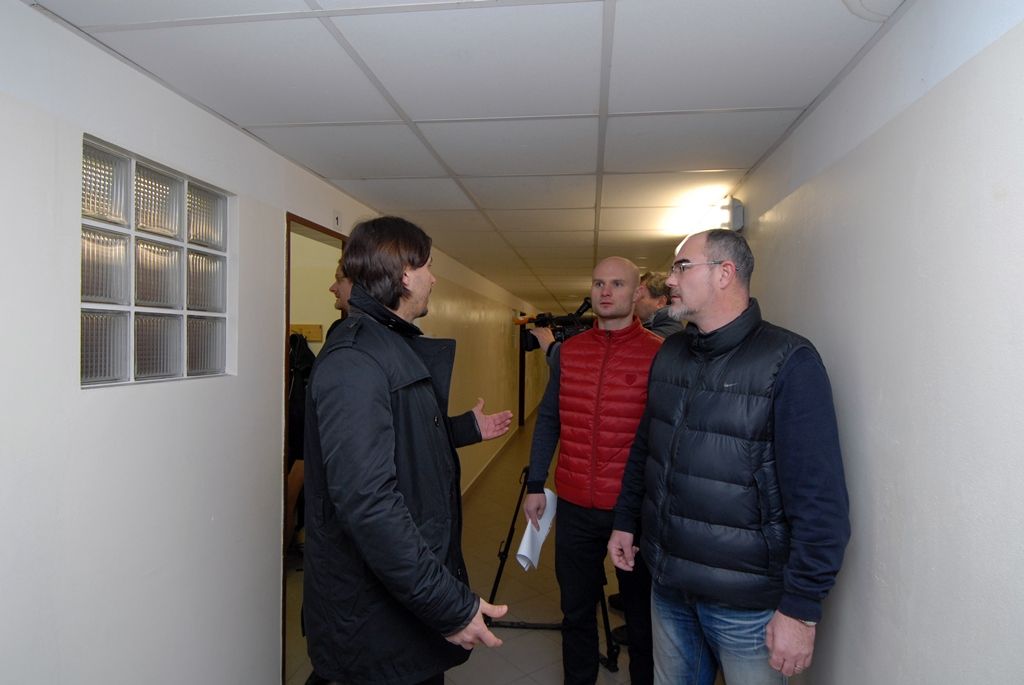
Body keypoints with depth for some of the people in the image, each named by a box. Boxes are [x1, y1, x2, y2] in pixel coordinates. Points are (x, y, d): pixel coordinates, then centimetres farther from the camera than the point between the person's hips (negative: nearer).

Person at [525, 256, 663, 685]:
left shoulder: (659, 354, -8)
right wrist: (535, 485, 7)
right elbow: (548, 420, 8)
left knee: (642, 614, 17)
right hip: (575, 505, 3)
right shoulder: (568, 351, 3)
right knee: (576, 610, 19)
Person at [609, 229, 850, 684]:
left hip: (745, 600, -5)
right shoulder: (669, 353, 4)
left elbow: (821, 501, -19)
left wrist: (801, 608, -18)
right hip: (667, 582, 6)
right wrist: (625, 521, 13)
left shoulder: (788, 363, -17)